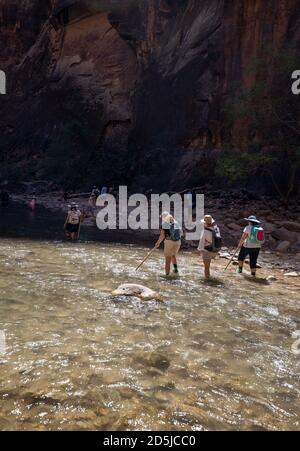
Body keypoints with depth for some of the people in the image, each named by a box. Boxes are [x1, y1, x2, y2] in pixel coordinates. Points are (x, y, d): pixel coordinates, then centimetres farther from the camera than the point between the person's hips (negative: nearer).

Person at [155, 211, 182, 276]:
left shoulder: (164, 223, -6)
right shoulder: (176, 222, 9)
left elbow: (162, 236, -11)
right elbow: (181, 233, 14)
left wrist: (158, 243, 2)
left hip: (169, 242, -4)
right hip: (177, 242, 5)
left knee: (168, 259, 7)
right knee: (173, 255, 28)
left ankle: (167, 274, 11)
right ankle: (175, 268, 16)